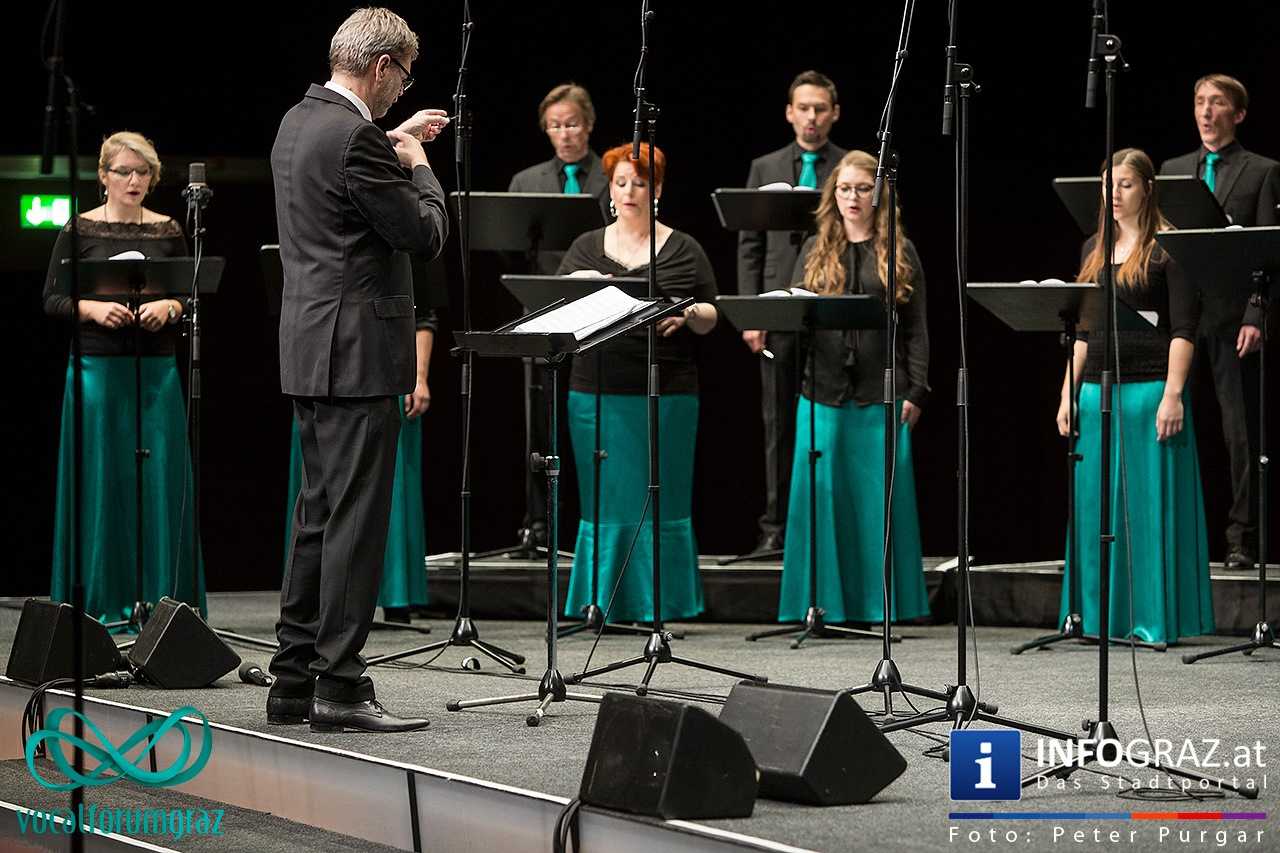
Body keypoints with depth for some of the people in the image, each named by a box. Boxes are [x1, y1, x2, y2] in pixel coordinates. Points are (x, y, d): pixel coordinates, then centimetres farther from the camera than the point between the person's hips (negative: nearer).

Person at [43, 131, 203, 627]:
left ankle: (158, 599, 6)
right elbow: (52, 298, 0)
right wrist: (93, 308, -17)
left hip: (157, 369, 2)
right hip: (96, 366, -2)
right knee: (98, 480, -1)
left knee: (159, 480, 0)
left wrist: (168, 307, -11)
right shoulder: (80, 231, 2)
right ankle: (96, 601, 7)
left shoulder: (167, 232, 8)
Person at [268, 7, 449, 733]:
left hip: (314, 349, 10)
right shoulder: (353, 137, -18)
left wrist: (395, 143, 29)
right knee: (356, 518, -6)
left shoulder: (301, 122, 11)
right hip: (357, 352, -10)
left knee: (320, 515, 14)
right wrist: (417, 164, 1)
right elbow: (426, 234, -14)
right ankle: (340, 686, -5)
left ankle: (294, 680, 17)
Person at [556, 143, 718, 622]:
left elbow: (710, 320, 7)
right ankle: (605, 603, 7)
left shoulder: (684, 250, 8)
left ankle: (660, 606, 6)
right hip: (598, 392, 1)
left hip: (667, 394, -1)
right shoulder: (587, 248, 12)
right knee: (607, 499, 2)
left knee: (661, 498, 0)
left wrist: (688, 314, -15)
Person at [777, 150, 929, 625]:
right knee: (823, 497, 2)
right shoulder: (815, 251, 11)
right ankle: (825, 603, 9)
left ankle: (880, 604, 9)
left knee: (880, 499, 1)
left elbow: (915, 330, 4)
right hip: (823, 393, 2)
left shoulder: (900, 254, 6)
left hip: (881, 396, -1)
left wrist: (915, 392, -3)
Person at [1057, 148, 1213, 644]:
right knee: (1095, 506, 6)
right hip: (1097, 390, 6)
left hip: (1149, 389, -6)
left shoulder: (1168, 247, -4)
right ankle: (1102, 617, 13)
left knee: (1150, 503, -4)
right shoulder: (1094, 249, 15)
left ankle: (1156, 619, 1)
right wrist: (1068, 393, 11)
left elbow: (1184, 327, -9)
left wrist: (1173, 394, -16)